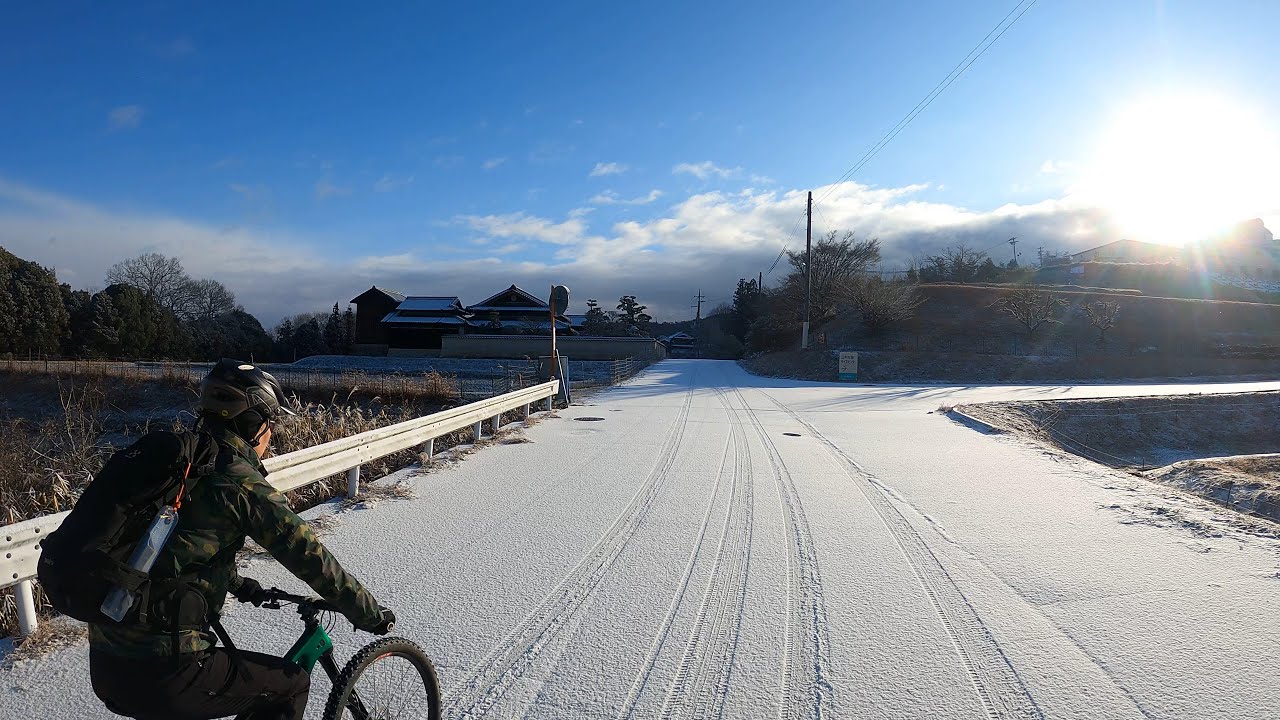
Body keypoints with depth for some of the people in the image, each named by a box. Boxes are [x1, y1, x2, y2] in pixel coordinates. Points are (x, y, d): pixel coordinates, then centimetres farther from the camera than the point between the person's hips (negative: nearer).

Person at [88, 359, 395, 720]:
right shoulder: (241, 484, -15)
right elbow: (312, 560, -12)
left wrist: (237, 583, 41)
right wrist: (373, 615, 1)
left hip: (103, 664, 8)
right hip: (160, 676, -8)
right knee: (291, 684, 11)